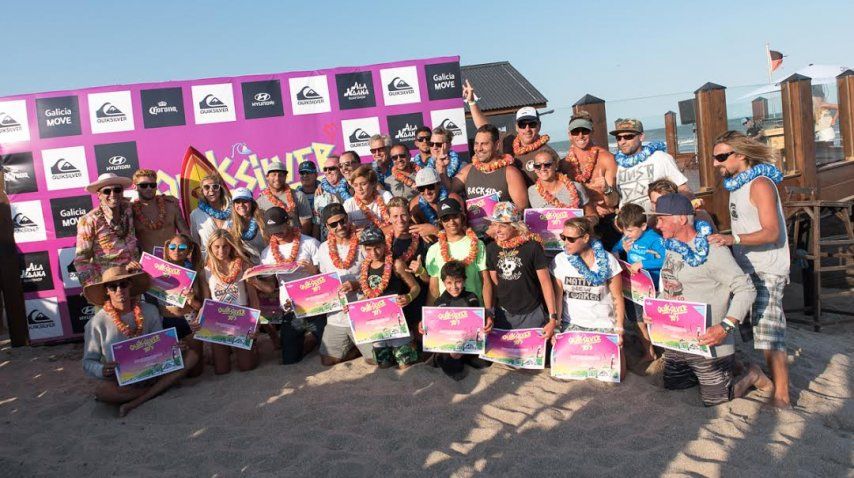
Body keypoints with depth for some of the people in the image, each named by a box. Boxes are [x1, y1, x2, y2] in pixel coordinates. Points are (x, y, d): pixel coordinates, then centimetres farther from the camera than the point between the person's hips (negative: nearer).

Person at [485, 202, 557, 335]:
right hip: (503, 314, 3)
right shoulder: (492, 248, 0)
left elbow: (545, 282, -11)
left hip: (531, 314, -3)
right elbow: (494, 282, 6)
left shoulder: (532, 246, -12)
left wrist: (553, 318, -14)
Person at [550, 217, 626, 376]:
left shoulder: (607, 261, -8)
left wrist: (619, 329, -6)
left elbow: (617, 297, -2)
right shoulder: (560, 260, -5)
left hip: (604, 325, -1)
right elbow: (557, 297, -1)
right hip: (572, 325, 1)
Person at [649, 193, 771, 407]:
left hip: (709, 345, -8)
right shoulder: (671, 248, 7)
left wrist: (725, 327, -29)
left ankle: (752, 376, 27)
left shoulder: (712, 250, -19)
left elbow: (746, 289, -20)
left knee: (714, 401, 3)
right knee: (671, 389, 18)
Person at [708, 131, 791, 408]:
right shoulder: (738, 184, 14)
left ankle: (781, 397, -3)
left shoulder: (760, 184, -14)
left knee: (769, 335, -9)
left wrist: (733, 239, -33)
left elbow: (772, 232, -24)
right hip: (745, 269, 9)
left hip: (766, 272, -9)